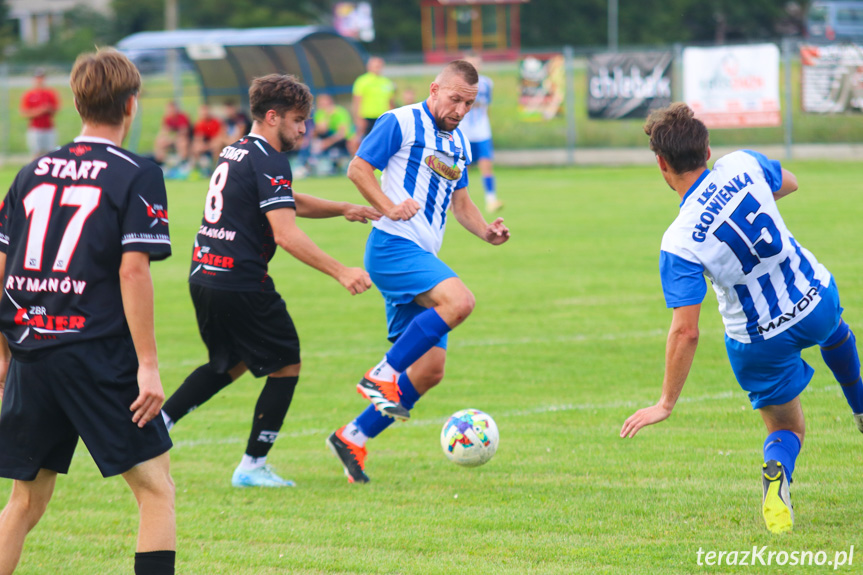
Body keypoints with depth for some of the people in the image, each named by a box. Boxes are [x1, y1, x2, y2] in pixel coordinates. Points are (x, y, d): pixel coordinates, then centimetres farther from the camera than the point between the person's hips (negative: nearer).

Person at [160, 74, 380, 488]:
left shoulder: (236, 152, 16)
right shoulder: (268, 162, -14)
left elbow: (288, 203, 29)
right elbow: (286, 234, -22)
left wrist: (342, 209, 18)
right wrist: (341, 273, -25)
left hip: (203, 278, 9)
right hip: (240, 284, -9)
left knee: (230, 364, 26)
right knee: (286, 367, 5)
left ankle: (157, 419, 16)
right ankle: (252, 466, 6)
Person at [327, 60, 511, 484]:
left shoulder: (459, 143, 20)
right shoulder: (401, 123, -4)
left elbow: (459, 201, 29)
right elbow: (358, 168, -5)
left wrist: (485, 231, 10)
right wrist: (389, 207, -19)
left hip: (421, 258, 9)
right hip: (392, 246, -9)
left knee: (430, 370, 3)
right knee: (459, 300, -31)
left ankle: (353, 438, 12)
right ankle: (382, 375, -20)